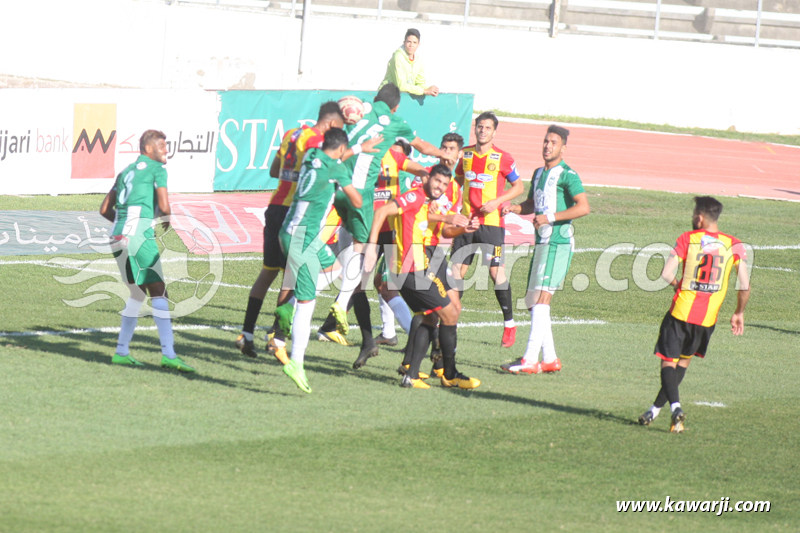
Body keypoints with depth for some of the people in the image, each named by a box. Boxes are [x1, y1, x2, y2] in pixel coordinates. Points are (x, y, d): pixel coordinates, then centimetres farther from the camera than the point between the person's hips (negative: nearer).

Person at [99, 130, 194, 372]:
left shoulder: (126, 171, 23)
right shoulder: (157, 169, 1)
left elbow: (105, 209, 24)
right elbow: (164, 206, -9)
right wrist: (167, 220, 13)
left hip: (117, 236, 8)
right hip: (139, 235, -8)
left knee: (139, 292, 18)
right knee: (159, 291, -7)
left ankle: (121, 351, 17)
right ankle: (168, 353, -14)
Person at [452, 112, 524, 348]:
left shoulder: (502, 158, -4)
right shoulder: (465, 154, 9)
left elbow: (519, 186, 3)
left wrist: (497, 201, -11)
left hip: (491, 222, -4)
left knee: (496, 271, -7)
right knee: (456, 270, 1)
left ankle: (509, 324, 3)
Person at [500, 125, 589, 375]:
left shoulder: (567, 175, -8)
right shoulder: (539, 173, 18)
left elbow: (583, 207, -18)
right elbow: (531, 204, 31)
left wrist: (550, 217, -21)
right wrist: (514, 208, 9)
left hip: (558, 243, -9)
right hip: (541, 242, 9)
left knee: (541, 299, -15)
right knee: (532, 301, 9)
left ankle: (530, 360, -19)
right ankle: (549, 358, 15)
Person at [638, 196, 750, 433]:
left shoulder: (687, 239, -5)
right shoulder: (733, 245, 1)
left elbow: (666, 273, -13)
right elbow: (745, 286, -4)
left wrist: (678, 285, 9)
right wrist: (739, 313, 10)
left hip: (681, 311, -3)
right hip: (708, 317, 3)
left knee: (668, 360, 4)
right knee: (684, 360, 20)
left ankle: (675, 406, -20)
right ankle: (656, 409, 23)